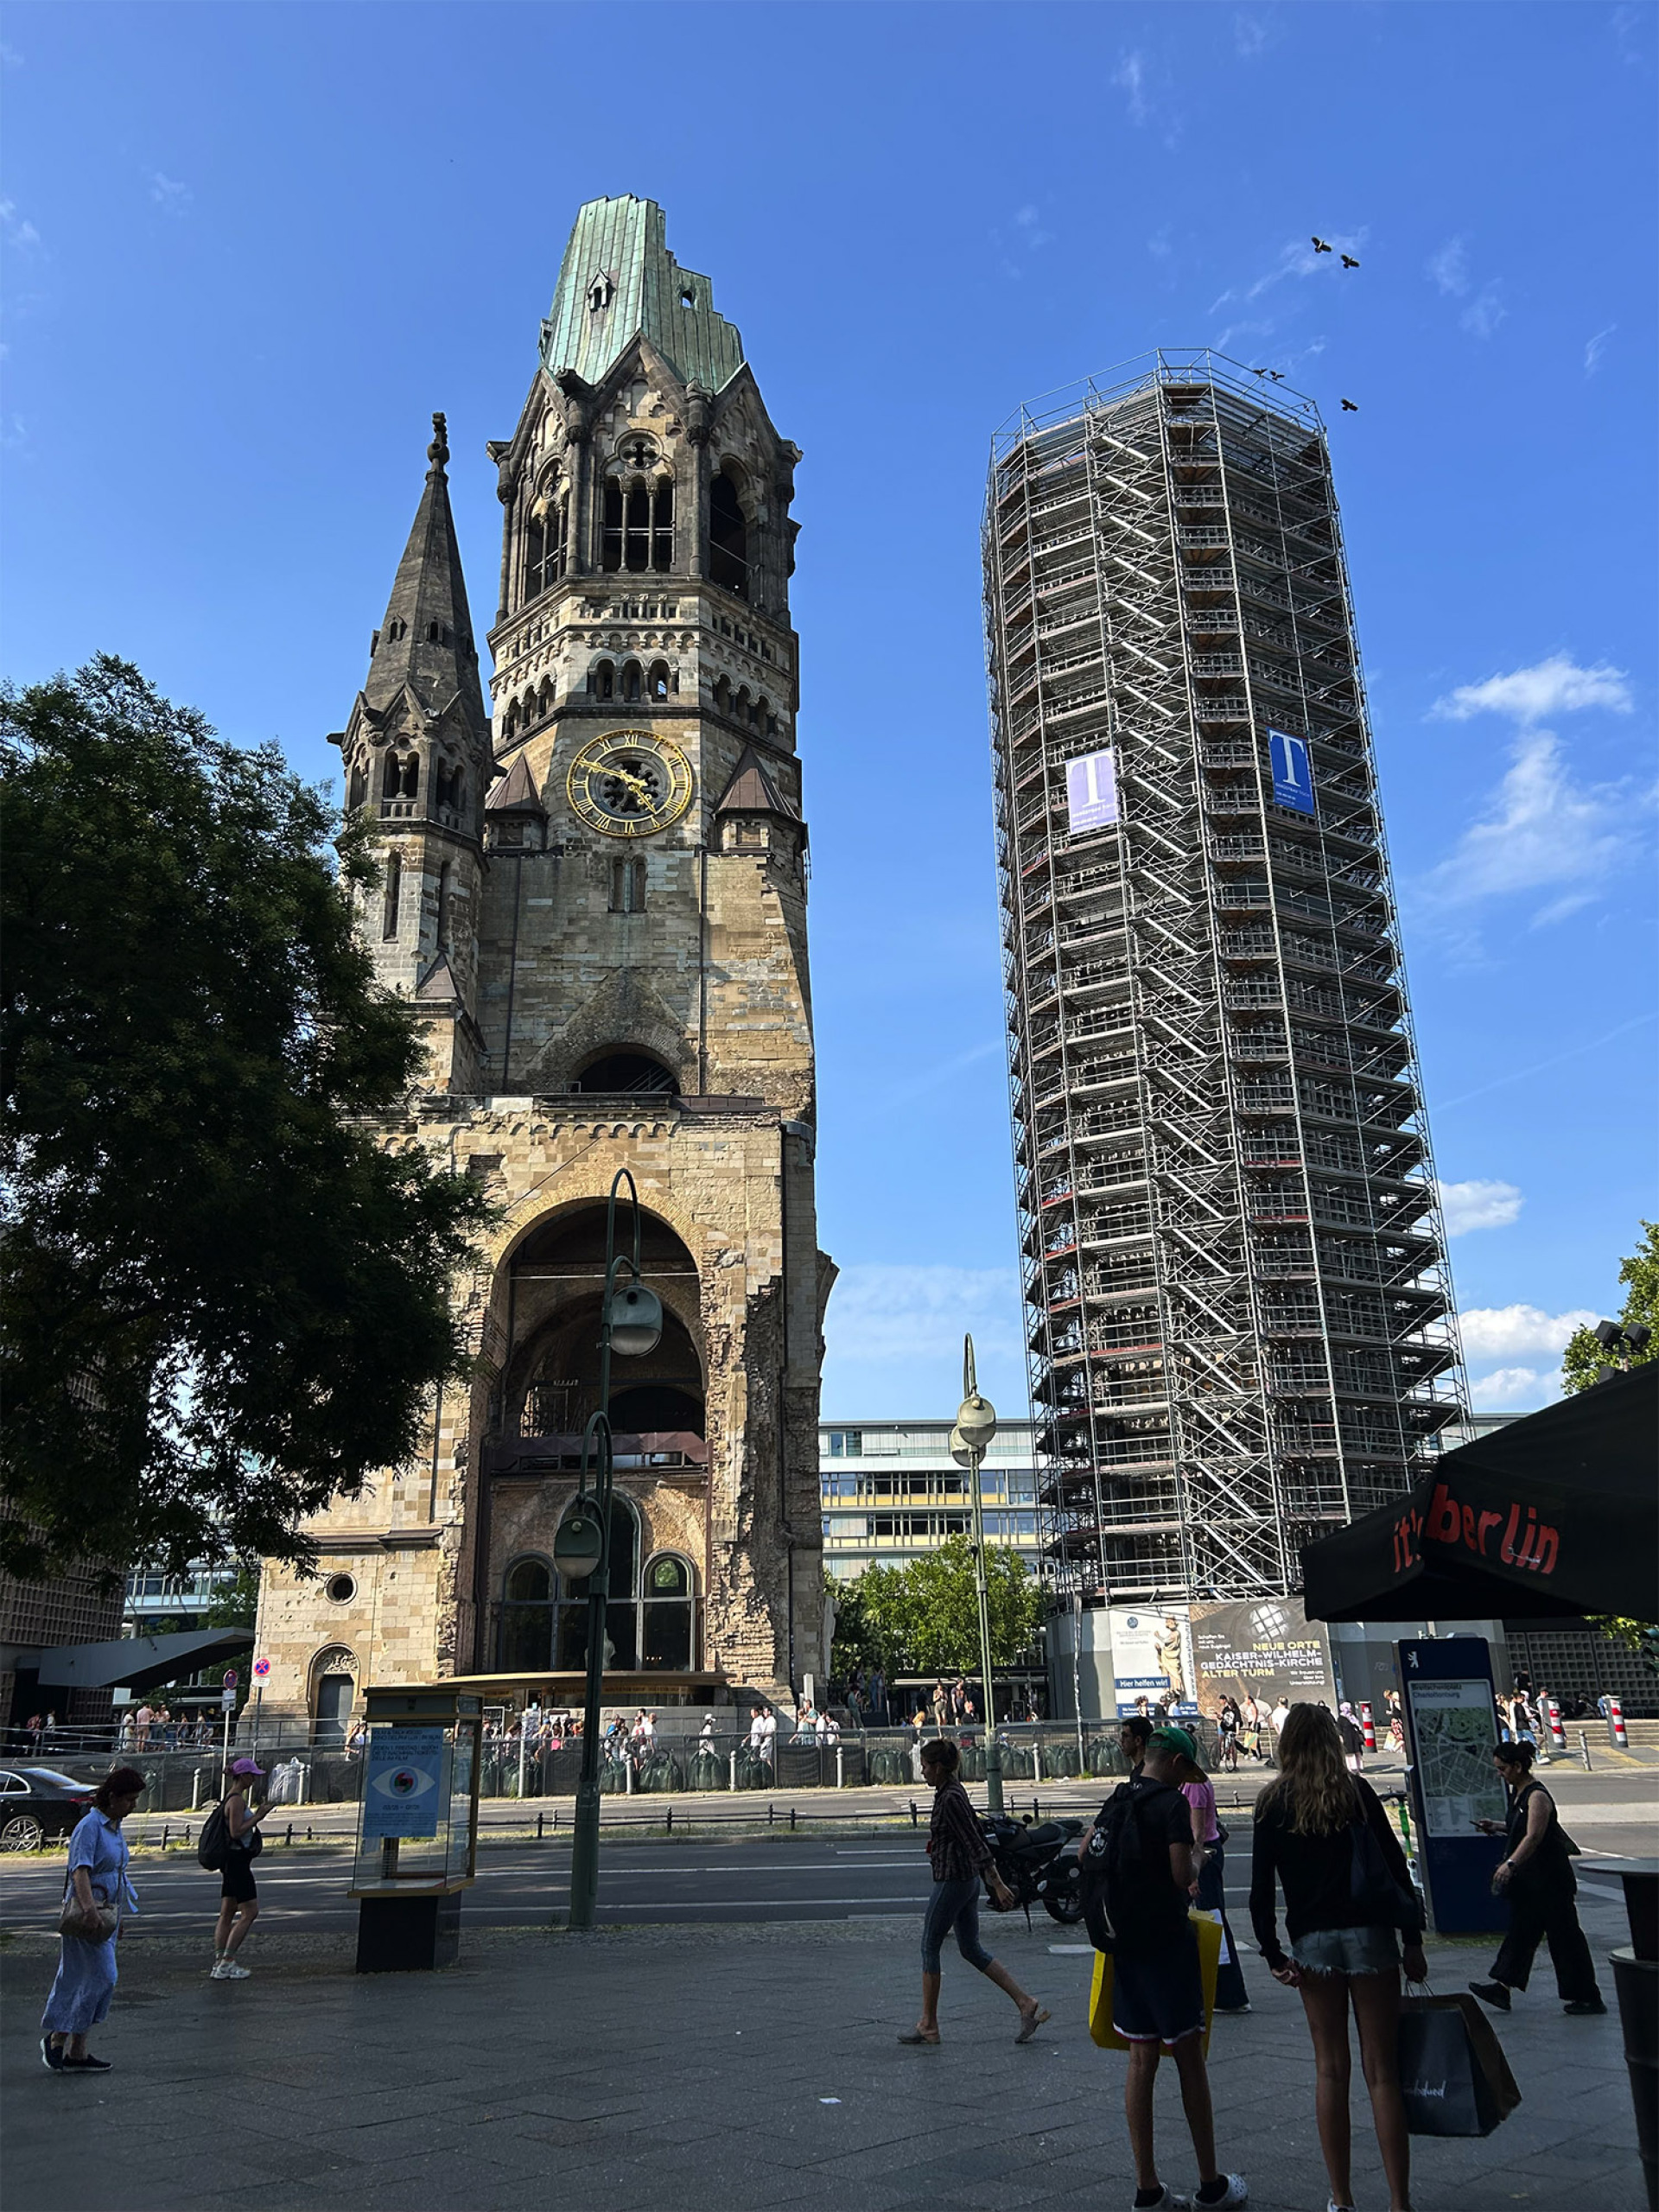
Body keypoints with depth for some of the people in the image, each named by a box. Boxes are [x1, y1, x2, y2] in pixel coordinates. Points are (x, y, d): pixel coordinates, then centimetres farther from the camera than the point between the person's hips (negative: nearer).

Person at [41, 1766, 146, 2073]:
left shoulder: (115, 1826, 12)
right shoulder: (90, 1826, -15)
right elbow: (80, 1871, -25)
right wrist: (89, 1908, -36)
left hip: (108, 1912, 9)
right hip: (86, 1913, -9)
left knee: (92, 1979, 10)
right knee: (101, 1976, -9)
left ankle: (77, 2052, 16)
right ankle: (56, 2039, 4)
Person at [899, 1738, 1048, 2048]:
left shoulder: (950, 1799, -21)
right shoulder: (953, 1792, 9)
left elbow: (975, 1844, -22)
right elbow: (978, 1838, 16)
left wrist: (998, 1885, -22)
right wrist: (995, 1879, 20)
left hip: (951, 1882, -10)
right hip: (968, 1880, 10)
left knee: (929, 1948, 4)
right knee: (972, 1949, 13)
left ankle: (928, 2026, 14)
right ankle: (1027, 2005, 9)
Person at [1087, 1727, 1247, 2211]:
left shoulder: (1116, 1802, 9)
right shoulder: (1172, 1804, -14)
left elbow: (1087, 1856, 14)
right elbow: (1183, 1876, -20)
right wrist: (1196, 1859, 0)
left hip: (1126, 1941, 7)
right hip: (1167, 1940, -7)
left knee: (1142, 2061, 10)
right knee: (1189, 2061, 5)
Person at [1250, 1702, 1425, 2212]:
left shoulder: (1272, 1803, 0)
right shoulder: (1357, 1792, -2)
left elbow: (1261, 1887, -3)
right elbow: (1395, 1865, -3)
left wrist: (1272, 1954, 1)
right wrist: (1413, 1940, 4)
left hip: (1312, 1943, 1)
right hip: (1369, 1938, -1)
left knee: (1331, 2071, 11)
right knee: (1382, 2073, 4)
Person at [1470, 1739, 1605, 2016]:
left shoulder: (1537, 1796, -19)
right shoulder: (1517, 1793, 10)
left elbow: (1534, 1836, -29)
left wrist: (1510, 1864, -37)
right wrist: (1496, 1827, 11)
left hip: (1550, 1879, -10)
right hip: (1528, 1879, 10)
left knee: (1563, 1935, 0)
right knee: (1520, 1930, 8)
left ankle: (1588, 1998, 11)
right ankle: (1502, 1989, 9)